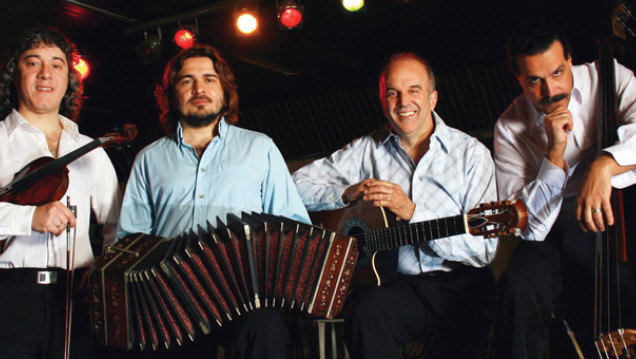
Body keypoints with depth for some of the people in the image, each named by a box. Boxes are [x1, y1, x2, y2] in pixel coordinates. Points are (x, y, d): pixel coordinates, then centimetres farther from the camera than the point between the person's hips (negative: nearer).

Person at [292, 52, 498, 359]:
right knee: (366, 313, -31)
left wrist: (413, 212, -16)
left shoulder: (471, 153, 1)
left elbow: (484, 250, -7)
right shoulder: (368, 149, 10)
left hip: (459, 284, -1)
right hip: (394, 281, 2)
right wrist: (347, 193, -9)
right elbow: (299, 184, 9)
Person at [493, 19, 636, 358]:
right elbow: (529, 225, -8)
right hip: (559, 232, 1)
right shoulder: (510, 128, 0)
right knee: (520, 280, -29)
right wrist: (555, 154, -17)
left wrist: (604, 164, -36)